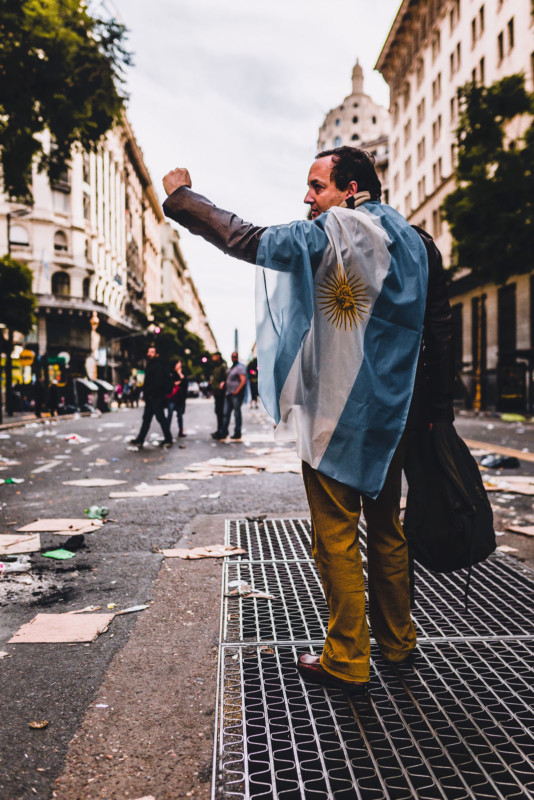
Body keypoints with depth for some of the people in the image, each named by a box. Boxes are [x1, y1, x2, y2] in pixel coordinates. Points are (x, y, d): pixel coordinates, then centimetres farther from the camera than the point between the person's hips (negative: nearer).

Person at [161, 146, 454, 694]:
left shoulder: (333, 233, -10)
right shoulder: (416, 242, 10)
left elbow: (248, 241, -12)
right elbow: (439, 328, 9)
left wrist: (180, 196, 0)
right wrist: (440, 411, 13)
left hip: (337, 415, -7)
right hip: (396, 414, 7)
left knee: (336, 537, 3)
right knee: (385, 528, 19)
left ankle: (347, 661, 12)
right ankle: (397, 640, 32)